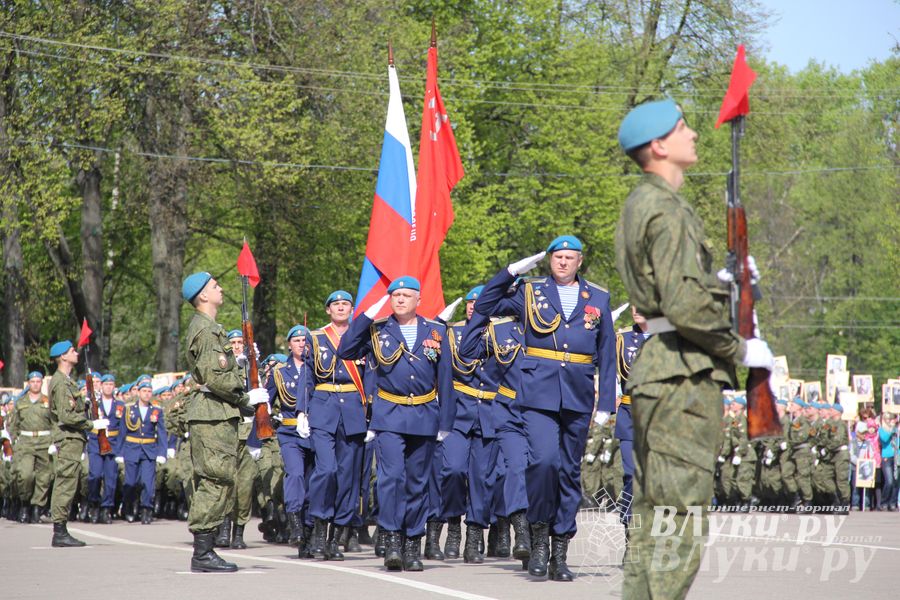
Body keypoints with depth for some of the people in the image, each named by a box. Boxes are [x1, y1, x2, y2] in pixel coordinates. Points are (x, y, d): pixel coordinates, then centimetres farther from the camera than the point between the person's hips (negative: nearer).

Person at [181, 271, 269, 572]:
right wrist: (246, 397, -12)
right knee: (216, 480, -11)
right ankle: (203, 552, -11)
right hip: (213, 415, -11)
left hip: (212, 414, 11)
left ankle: (204, 550, 13)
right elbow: (214, 376, -20)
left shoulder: (203, 327, 21)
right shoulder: (207, 330, -13)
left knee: (213, 482, 11)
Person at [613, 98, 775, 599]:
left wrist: (721, 284, 17)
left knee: (653, 516, 13)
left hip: (655, 370, 10)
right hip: (685, 374, -10)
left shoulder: (640, 204, 18)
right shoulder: (667, 210, -14)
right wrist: (740, 350, -10)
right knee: (681, 518, -9)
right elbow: (684, 307, -21)